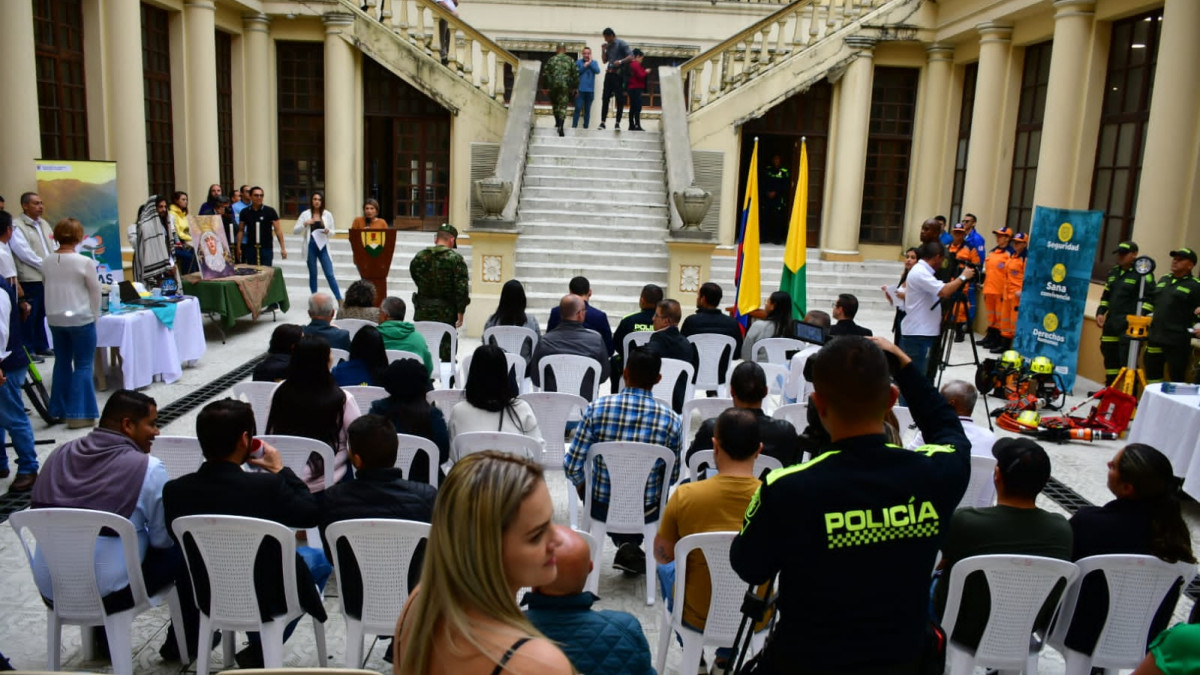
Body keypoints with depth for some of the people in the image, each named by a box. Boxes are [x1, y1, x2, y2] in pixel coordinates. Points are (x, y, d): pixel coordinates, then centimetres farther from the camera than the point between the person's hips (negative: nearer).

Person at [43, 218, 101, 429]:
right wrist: (94, 316, 7)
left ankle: (59, 410, 24)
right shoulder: (85, 262, -15)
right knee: (83, 365, 1)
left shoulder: (47, 262, 0)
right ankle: (79, 414, -1)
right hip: (80, 319, -5)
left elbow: (49, 289, 8)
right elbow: (95, 291, -7)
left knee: (62, 362, 17)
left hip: (55, 319, 5)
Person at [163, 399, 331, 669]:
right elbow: (312, 515, -12)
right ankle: (261, 651, 18)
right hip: (267, 599, -5)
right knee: (319, 557, 23)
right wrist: (281, 470, -3)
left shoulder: (174, 490, -17)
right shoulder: (267, 486, -29)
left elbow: (178, 540, 2)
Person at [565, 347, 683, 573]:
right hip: (646, 513, 0)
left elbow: (572, 467, -15)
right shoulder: (671, 420, -14)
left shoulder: (597, 408, -17)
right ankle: (632, 545, 17)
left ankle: (624, 542, 27)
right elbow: (672, 478, -3)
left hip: (601, 509, 0)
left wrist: (581, 484, 8)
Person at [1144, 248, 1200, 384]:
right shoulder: (1163, 280, 17)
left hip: (1177, 342, -7)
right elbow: (1151, 302, 24)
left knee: (1177, 377, -2)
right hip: (1155, 338, 7)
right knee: (1152, 373, 14)